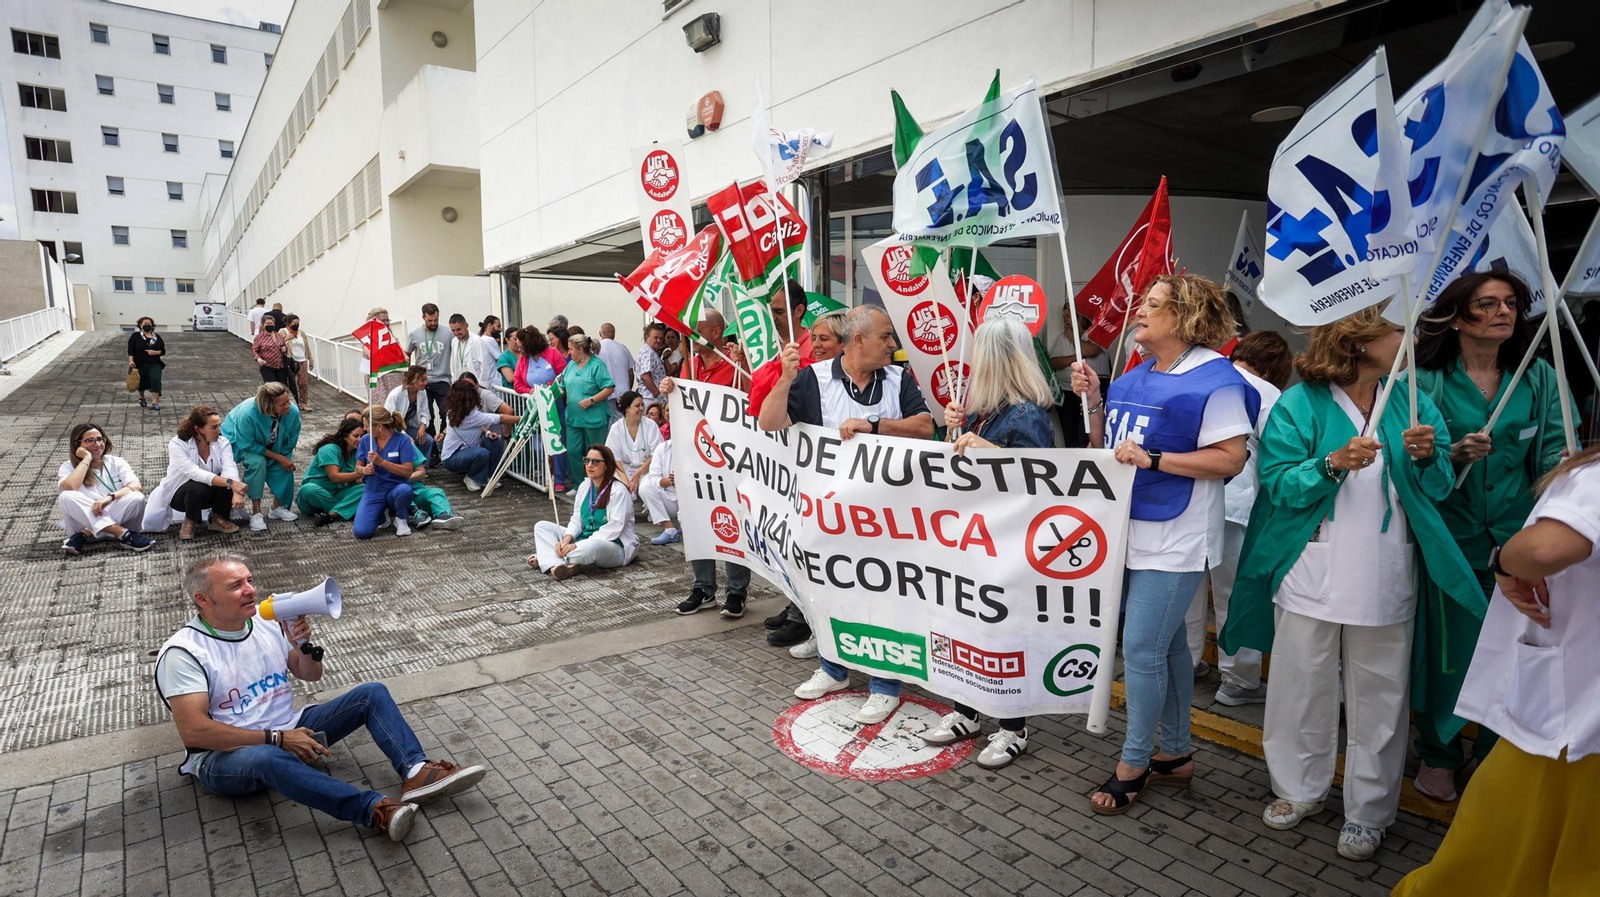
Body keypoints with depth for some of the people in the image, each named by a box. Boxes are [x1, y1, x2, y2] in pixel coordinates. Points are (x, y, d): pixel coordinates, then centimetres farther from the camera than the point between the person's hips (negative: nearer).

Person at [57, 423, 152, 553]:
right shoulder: (69, 466, 4)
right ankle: (123, 534, -35)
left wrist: (110, 497, -29)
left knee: (137, 497, -28)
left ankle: (84, 536, -22)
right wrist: (87, 458, -12)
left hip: (116, 518, 1)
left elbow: (136, 486, -11)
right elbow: (69, 488, -21)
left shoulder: (116, 462, 8)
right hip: (84, 522, 0)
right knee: (67, 496, -29)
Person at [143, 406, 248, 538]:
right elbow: (194, 472, -37)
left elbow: (230, 468, -29)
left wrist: (236, 492, -49)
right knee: (199, 487, -37)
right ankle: (190, 521, -6)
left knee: (230, 479, -28)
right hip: (179, 493, -3)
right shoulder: (177, 444, -21)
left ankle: (218, 518, -3)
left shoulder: (222, 442, -11)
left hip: (211, 492, 3)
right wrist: (229, 483, -50)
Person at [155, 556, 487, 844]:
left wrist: (303, 644, -10)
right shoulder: (183, 652, -14)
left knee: (372, 693, -9)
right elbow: (194, 731, -22)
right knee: (266, 757, -42)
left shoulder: (265, 622, 4)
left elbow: (312, 675, 13)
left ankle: (416, 772, -31)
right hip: (225, 754, -7)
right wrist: (277, 738, -25)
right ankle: (375, 810, -48)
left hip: (288, 731, 7)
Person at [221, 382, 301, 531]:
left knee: (284, 468, -14)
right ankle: (256, 513, -21)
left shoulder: (293, 412, -31)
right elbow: (248, 445, -31)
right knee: (256, 462, -31)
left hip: (273, 446, 5)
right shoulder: (247, 413, -42)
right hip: (240, 442, -4)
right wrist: (278, 457, -30)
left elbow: (290, 442, -12)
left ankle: (278, 507, 12)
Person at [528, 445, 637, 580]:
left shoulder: (618, 491, -15)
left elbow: (614, 528, -22)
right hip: (584, 539, 8)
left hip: (615, 546, -8)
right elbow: (577, 519, 7)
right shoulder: (584, 486, 7)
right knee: (541, 526, -2)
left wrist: (577, 546, -26)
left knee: (592, 546, -42)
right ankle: (556, 565, -29)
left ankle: (546, 557, -18)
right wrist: (567, 539, -15)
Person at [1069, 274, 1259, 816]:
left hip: (1173, 541, -8)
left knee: (1142, 649, -4)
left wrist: (1152, 458, -22)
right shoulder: (1134, 378, 13)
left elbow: (1231, 459, -17)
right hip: (1127, 532, 8)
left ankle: (1133, 764, 13)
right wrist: (1094, 400, 2)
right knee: (1166, 644, 17)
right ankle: (1175, 755, 31)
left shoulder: (1213, 380, -11)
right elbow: (1104, 451, 15)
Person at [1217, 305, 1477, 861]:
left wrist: (1426, 457, -12)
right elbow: (1279, 484, -8)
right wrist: (1334, 463, -23)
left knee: (1379, 696, 7)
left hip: (1385, 580, 3)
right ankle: (1300, 789, 28)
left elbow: (1437, 490, 8)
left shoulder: (1410, 402, 8)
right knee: (1303, 687, 8)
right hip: (1313, 576, -2)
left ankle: (1368, 812, 23)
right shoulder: (1301, 404, -2)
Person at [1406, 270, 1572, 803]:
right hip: (1450, 538, -2)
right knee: (1446, 646, 4)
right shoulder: (1427, 381, -2)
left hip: (1516, 540, 3)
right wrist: (1454, 456, -21)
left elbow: (1552, 455, 2)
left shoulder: (1539, 379, 7)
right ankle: (1437, 755, 25)